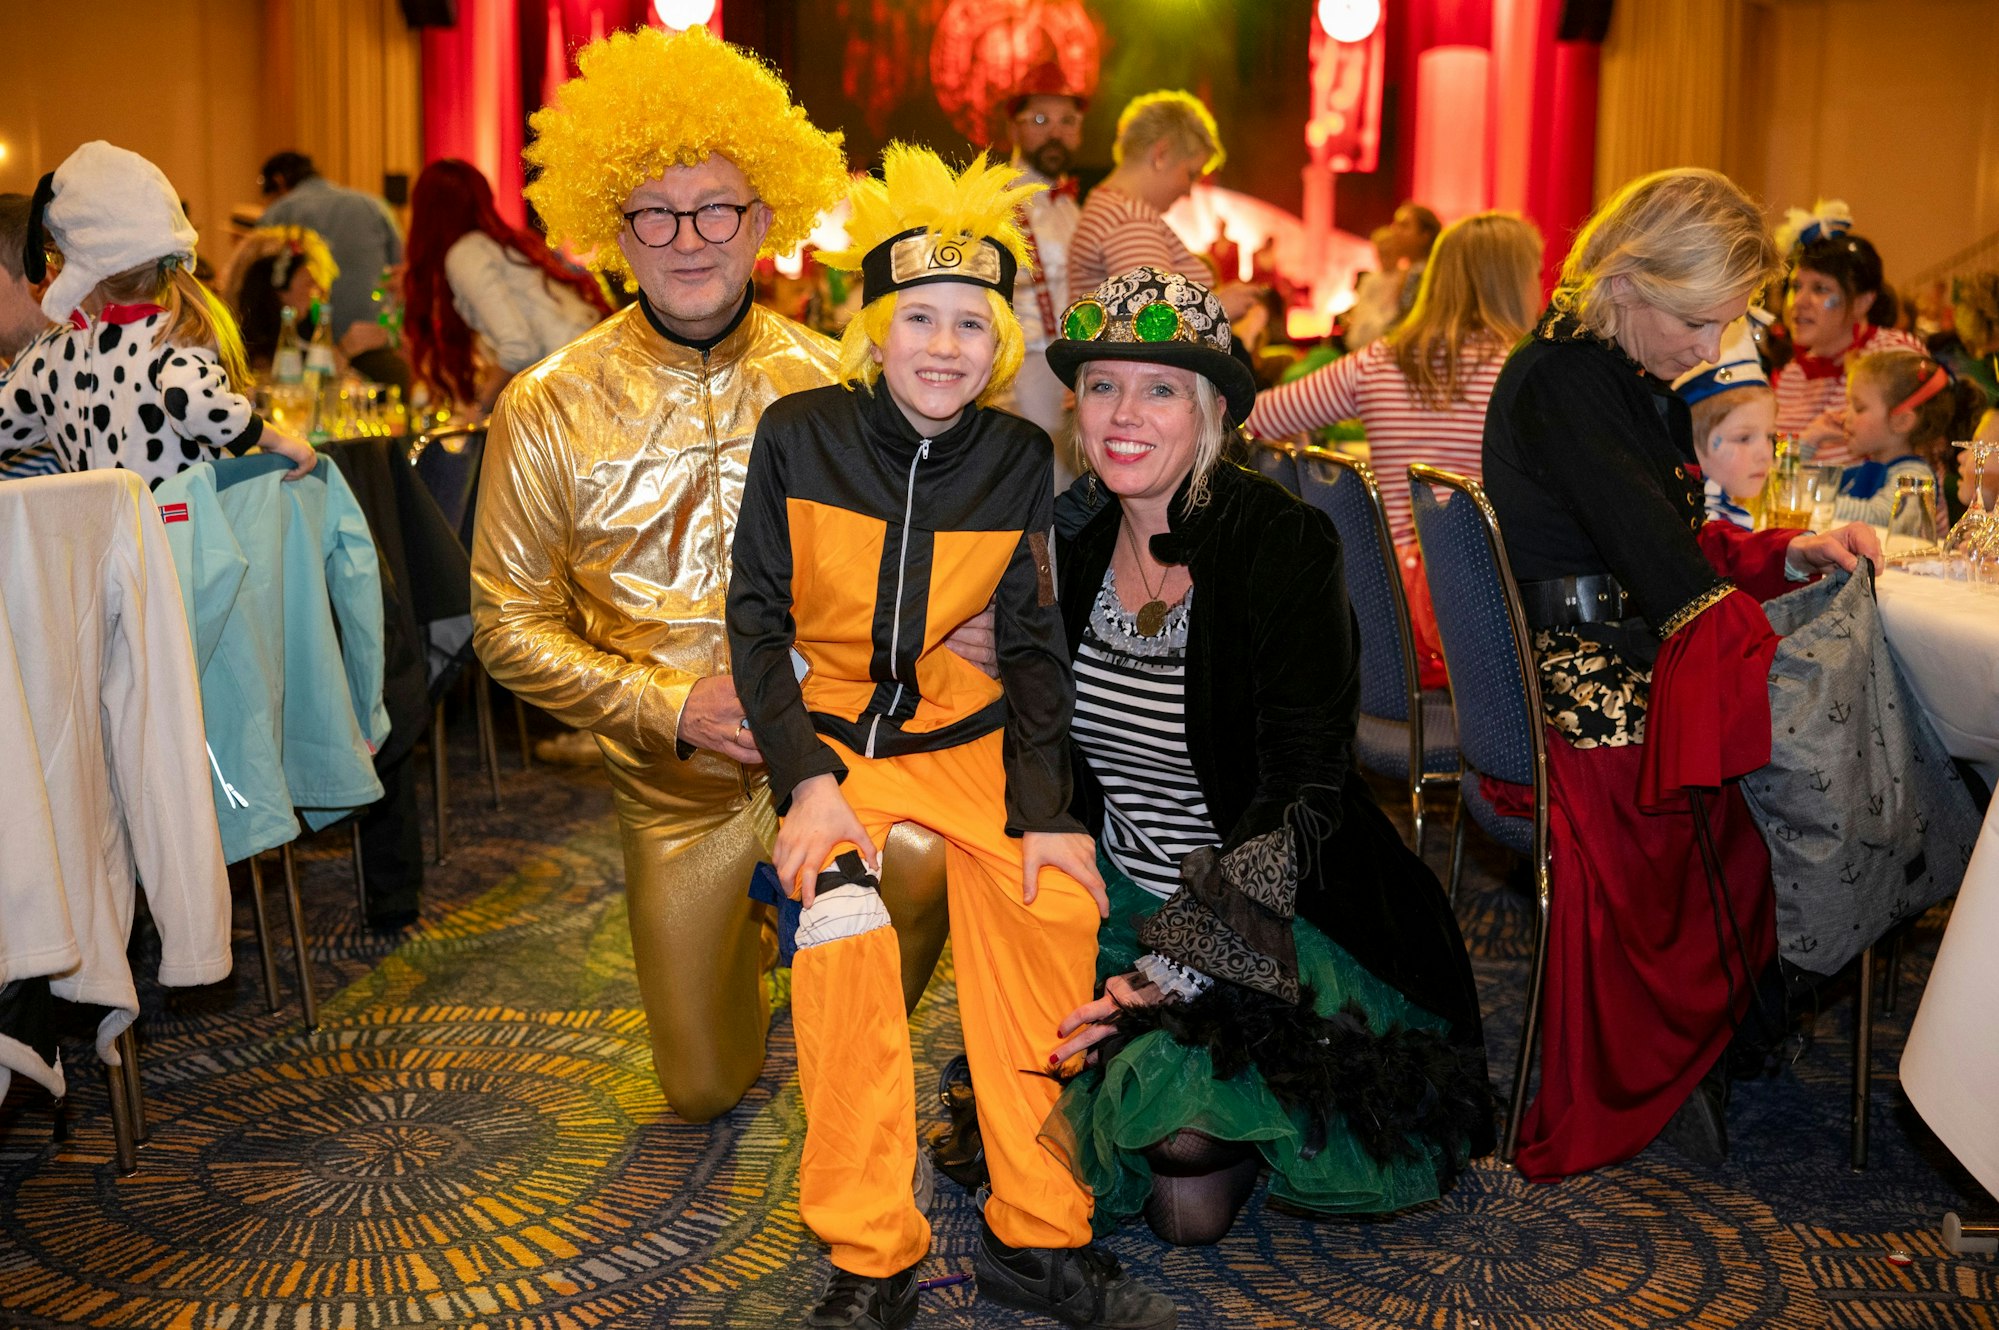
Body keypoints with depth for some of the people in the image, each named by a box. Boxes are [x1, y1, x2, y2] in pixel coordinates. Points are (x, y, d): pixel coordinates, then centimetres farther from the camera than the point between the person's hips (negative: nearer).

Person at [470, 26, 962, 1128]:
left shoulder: (828, 381, -2)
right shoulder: (549, 409, -7)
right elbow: (510, 625, -5)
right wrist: (677, 707, -18)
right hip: (679, 784, 1)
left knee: (929, 871, -34)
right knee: (707, 1091, 11)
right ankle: (745, 914, 45)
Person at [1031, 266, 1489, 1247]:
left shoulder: (1283, 546, -17)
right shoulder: (1073, 545, -1)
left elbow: (1301, 799, -19)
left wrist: (1178, 972, -25)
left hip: (1270, 912, -5)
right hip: (1120, 898, 5)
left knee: (1190, 1211, -21)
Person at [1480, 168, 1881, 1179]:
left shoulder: (1645, 383, 16)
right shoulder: (1555, 379, -14)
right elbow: (1661, 562, -20)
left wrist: (1790, 554, 5)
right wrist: (1767, 660, -23)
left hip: (1642, 670, 9)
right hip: (1581, 689, -9)